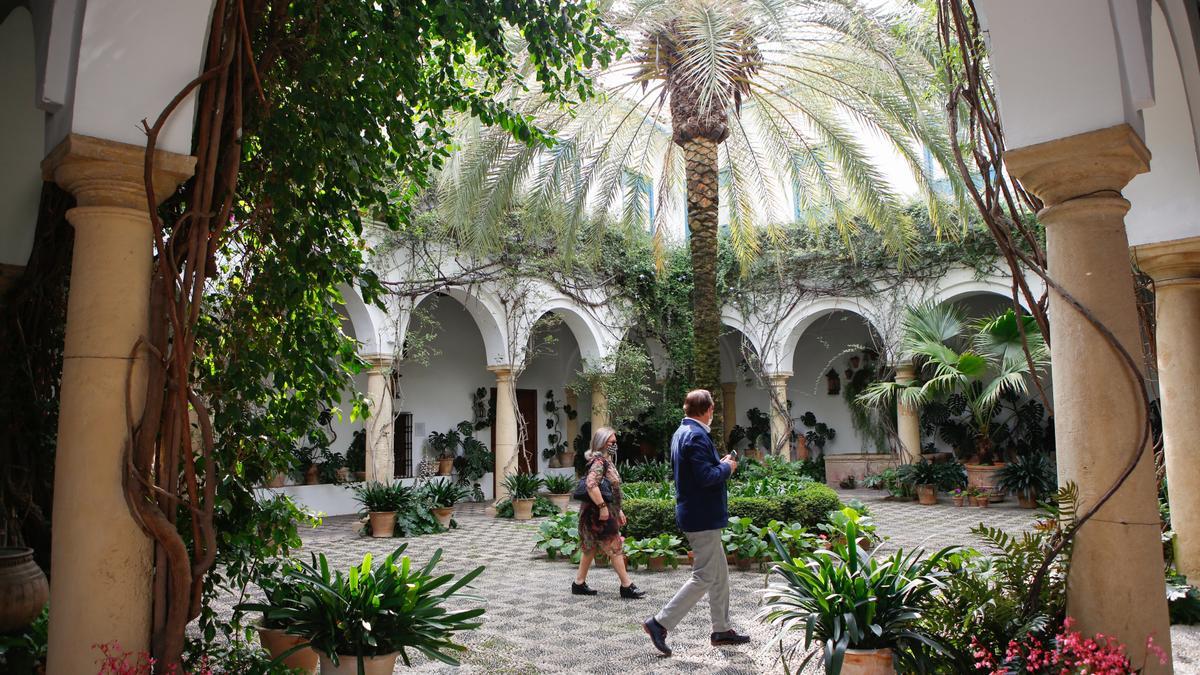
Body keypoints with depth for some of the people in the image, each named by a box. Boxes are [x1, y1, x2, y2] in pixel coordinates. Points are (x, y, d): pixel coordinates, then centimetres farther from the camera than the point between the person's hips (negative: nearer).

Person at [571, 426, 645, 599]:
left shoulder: (607, 461, 15)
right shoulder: (599, 461, -16)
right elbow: (591, 485, -30)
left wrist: (618, 510, 22)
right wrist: (602, 506, -28)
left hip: (608, 512, 10)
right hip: (599, 513, -10)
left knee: (591, 547, 14)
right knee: (615, 547, -4)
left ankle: (579, 583, 22)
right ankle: (627, 586, 3)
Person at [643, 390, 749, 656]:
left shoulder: (681, 432, 12)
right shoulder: (697, 436, -20)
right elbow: (706, 477, -27)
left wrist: (720, 463, 11)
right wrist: (727, 467, -9)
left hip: (693, 513, 10)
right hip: (703, 517, -10)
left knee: (720, 573, 18)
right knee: (704, 577, -4)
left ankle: (722, 629, 27)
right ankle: (660, 623, -1)